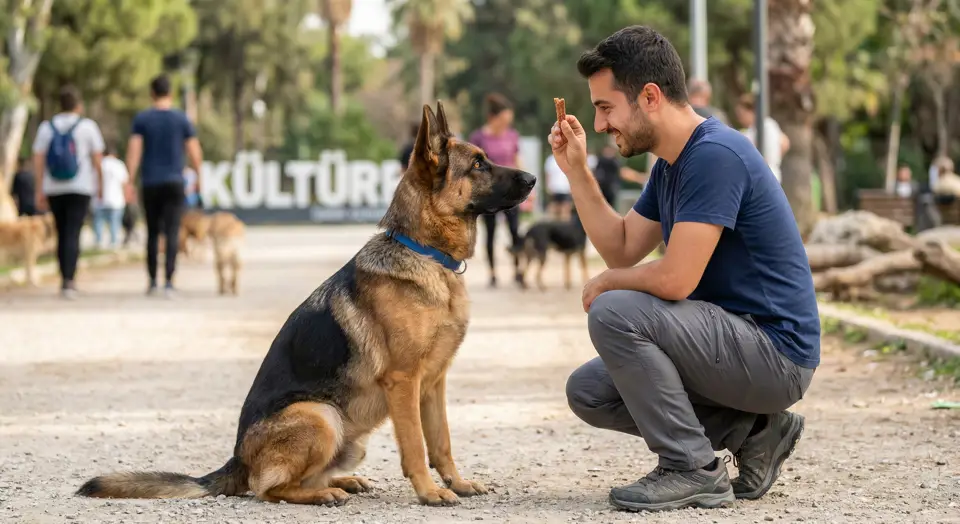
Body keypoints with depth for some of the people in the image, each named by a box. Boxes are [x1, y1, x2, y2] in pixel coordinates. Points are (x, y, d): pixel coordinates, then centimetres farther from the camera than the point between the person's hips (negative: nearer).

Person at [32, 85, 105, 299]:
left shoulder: (46, 127, 5)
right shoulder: (87, 126, -2)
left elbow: (38, 161, 1)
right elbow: (98, 159, -2)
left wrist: (40, 191, 4)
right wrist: (100, 184, 12)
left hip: (54, 189, 3)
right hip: (80, 188, -3)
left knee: (62, 233, 14)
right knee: (73, 234, -8)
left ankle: (67, 280, 20)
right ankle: (68, 281, -20)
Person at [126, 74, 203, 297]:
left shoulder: (141, 119, 1)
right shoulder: (181, 119, 0)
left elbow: (134, 151, -7)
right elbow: (195, 152, 0)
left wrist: (130, 181, -7)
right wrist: (199, 178, 13)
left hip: (150, 184, 1)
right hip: (174, 182, -1)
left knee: (152, 232, 13)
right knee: (172, 232, -5)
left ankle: (152, 281, 17)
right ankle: (169, 281, -17)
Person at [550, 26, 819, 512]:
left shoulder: (715, 156, -22)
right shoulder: (670, 164, 10)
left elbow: (675, 279, -26)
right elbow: (623, 249, 15)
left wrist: (604, 283, -6)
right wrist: (576, 170, 7)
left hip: (776, 352, -10)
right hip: (739, 342, 10)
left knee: (613, 313, -24)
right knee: (587, 391, 7)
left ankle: (692, 470, -12)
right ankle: (751, 429, 8)